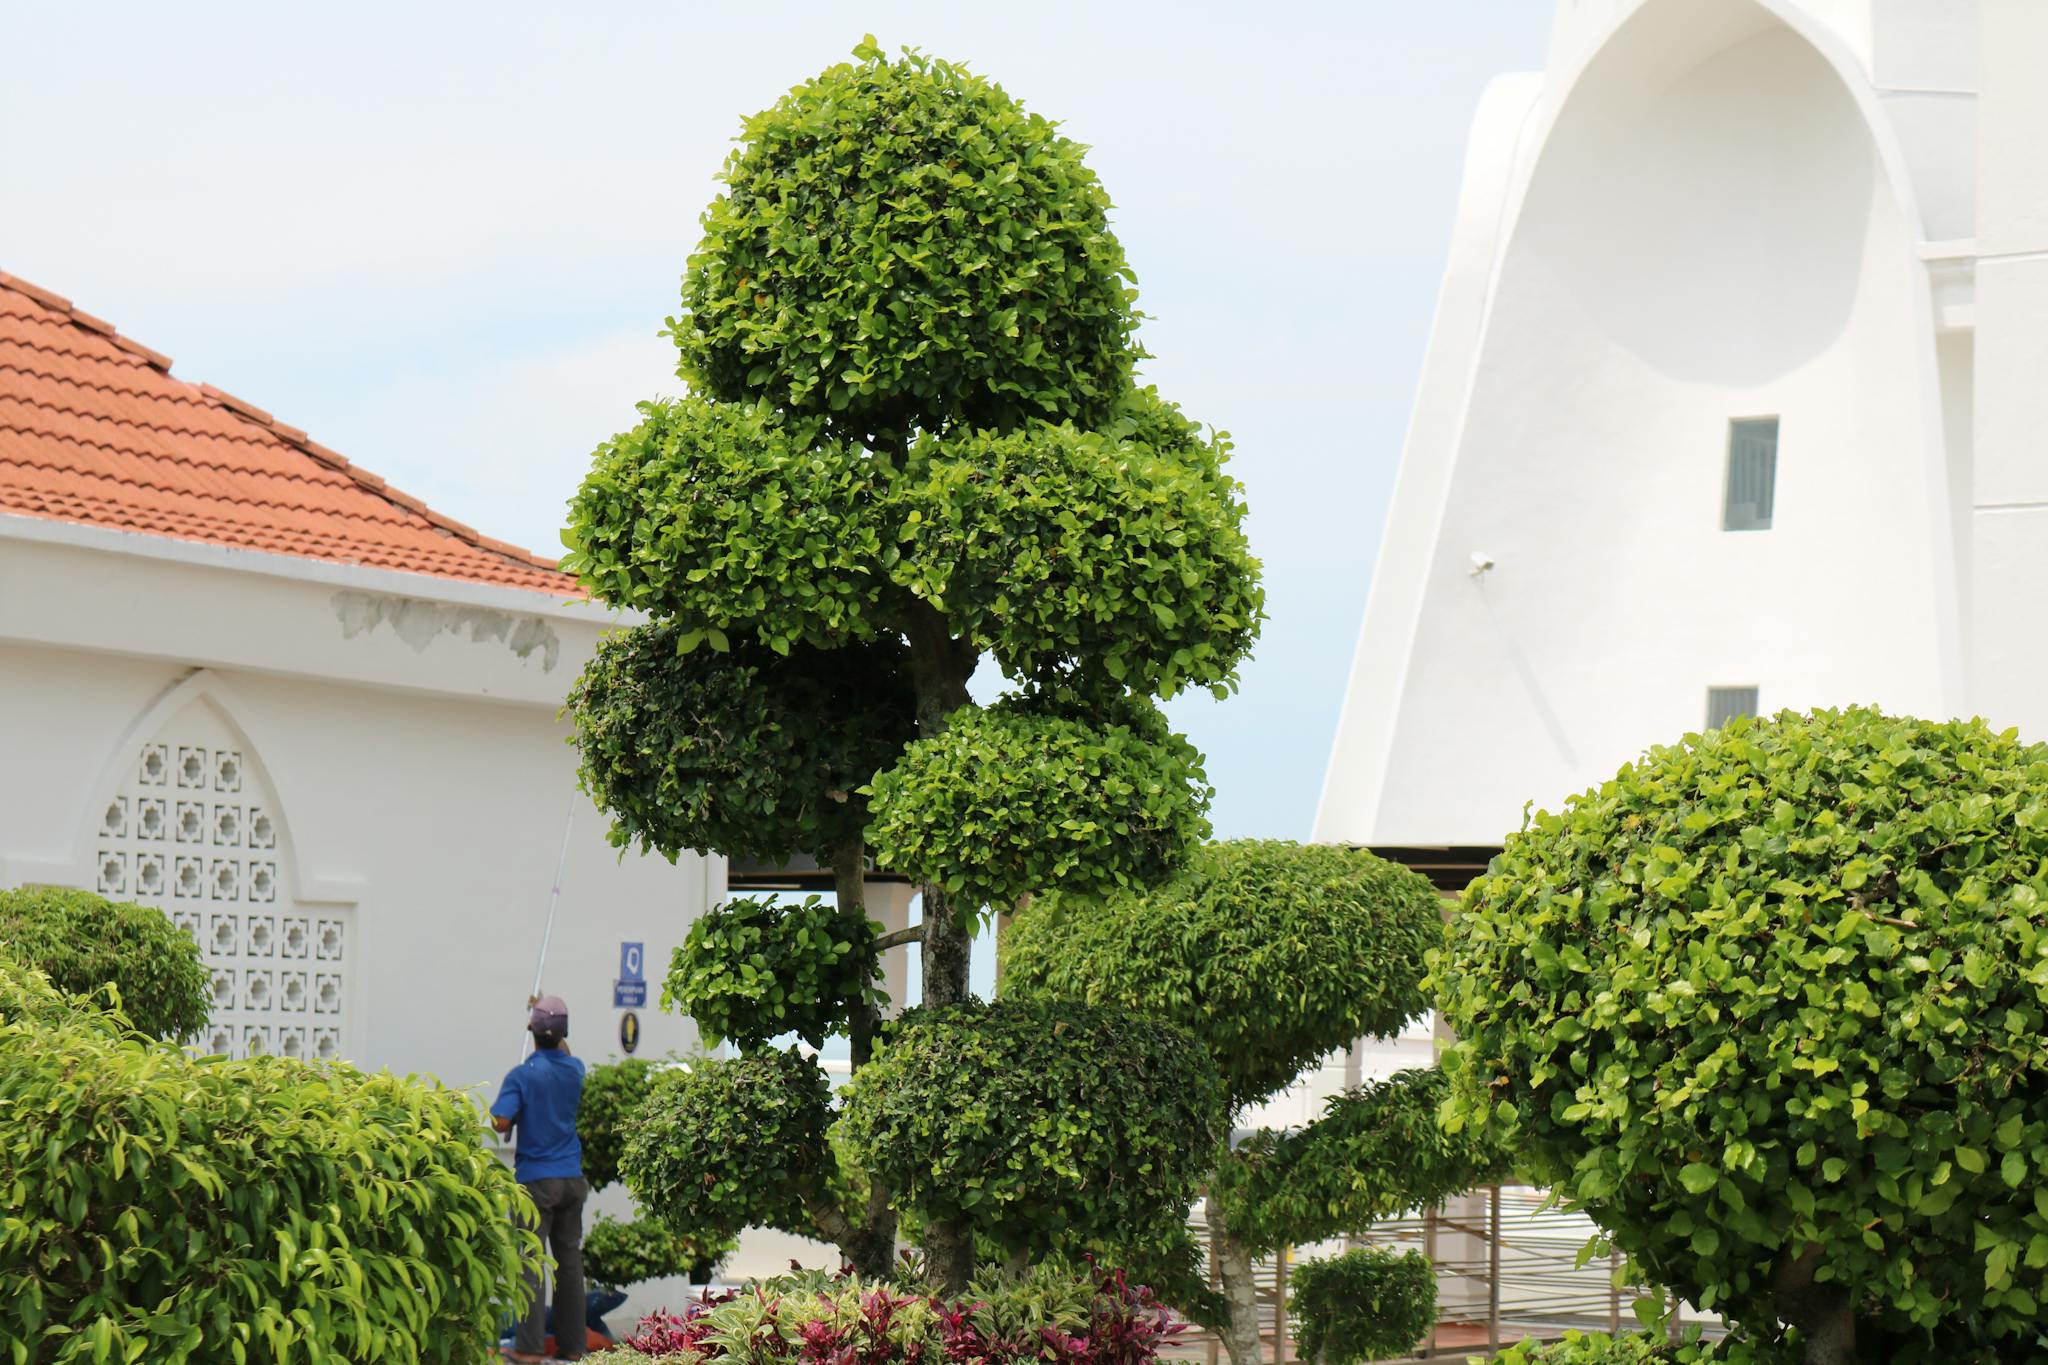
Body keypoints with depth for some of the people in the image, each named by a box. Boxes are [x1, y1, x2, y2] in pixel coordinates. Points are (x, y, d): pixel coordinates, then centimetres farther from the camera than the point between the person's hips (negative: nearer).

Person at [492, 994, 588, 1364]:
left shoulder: (521, 1076, -11)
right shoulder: (574, 1070, 5)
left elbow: (501, 1122, -18)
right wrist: (552, 1019, 37)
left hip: (536, 1178, -5)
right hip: (571, 1178, 5)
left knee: (530, 1262, -4)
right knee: (570, 1260, 9)